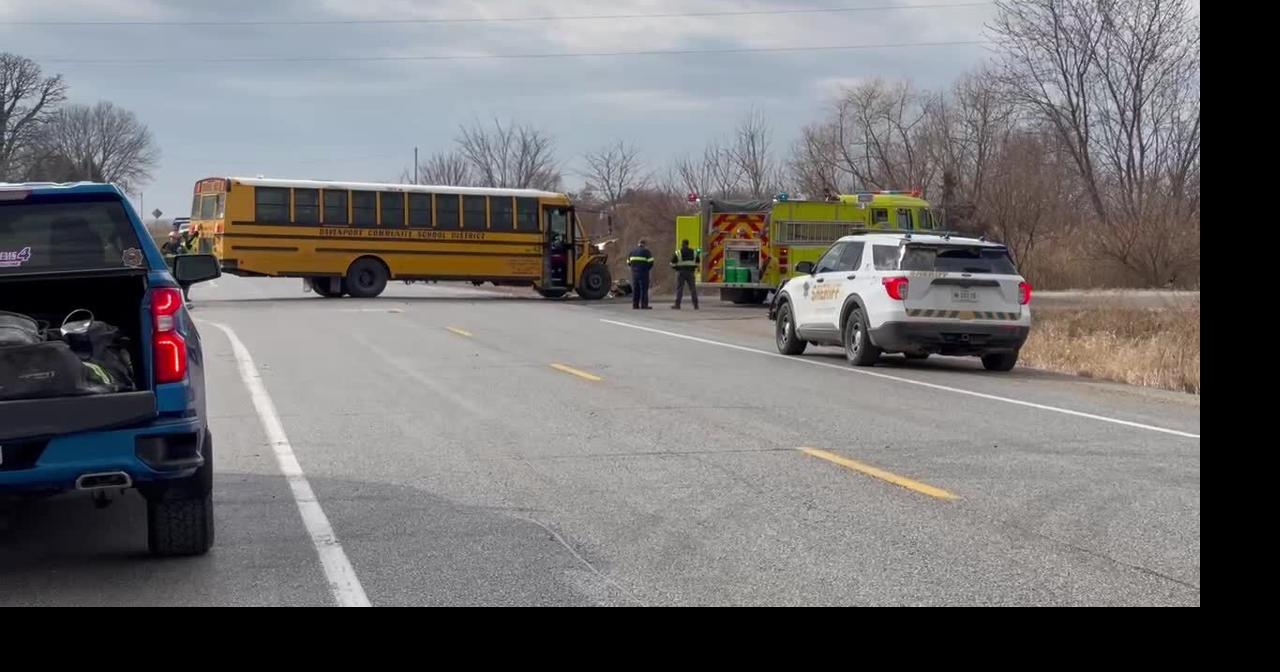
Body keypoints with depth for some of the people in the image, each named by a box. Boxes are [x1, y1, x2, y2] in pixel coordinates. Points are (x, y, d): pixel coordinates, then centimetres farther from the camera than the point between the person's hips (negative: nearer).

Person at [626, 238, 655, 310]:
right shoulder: (646, 251, -4)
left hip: (634, 273, 5)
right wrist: (647, 268, 9)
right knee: (644, 289, -3)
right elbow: (651, 262, -8)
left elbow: (628, 262, 14)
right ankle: (643, 305, -6)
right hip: (643, 273, -5)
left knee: (635, 289, 9)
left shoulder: (632, 251, 13)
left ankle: (635, 305, 7)